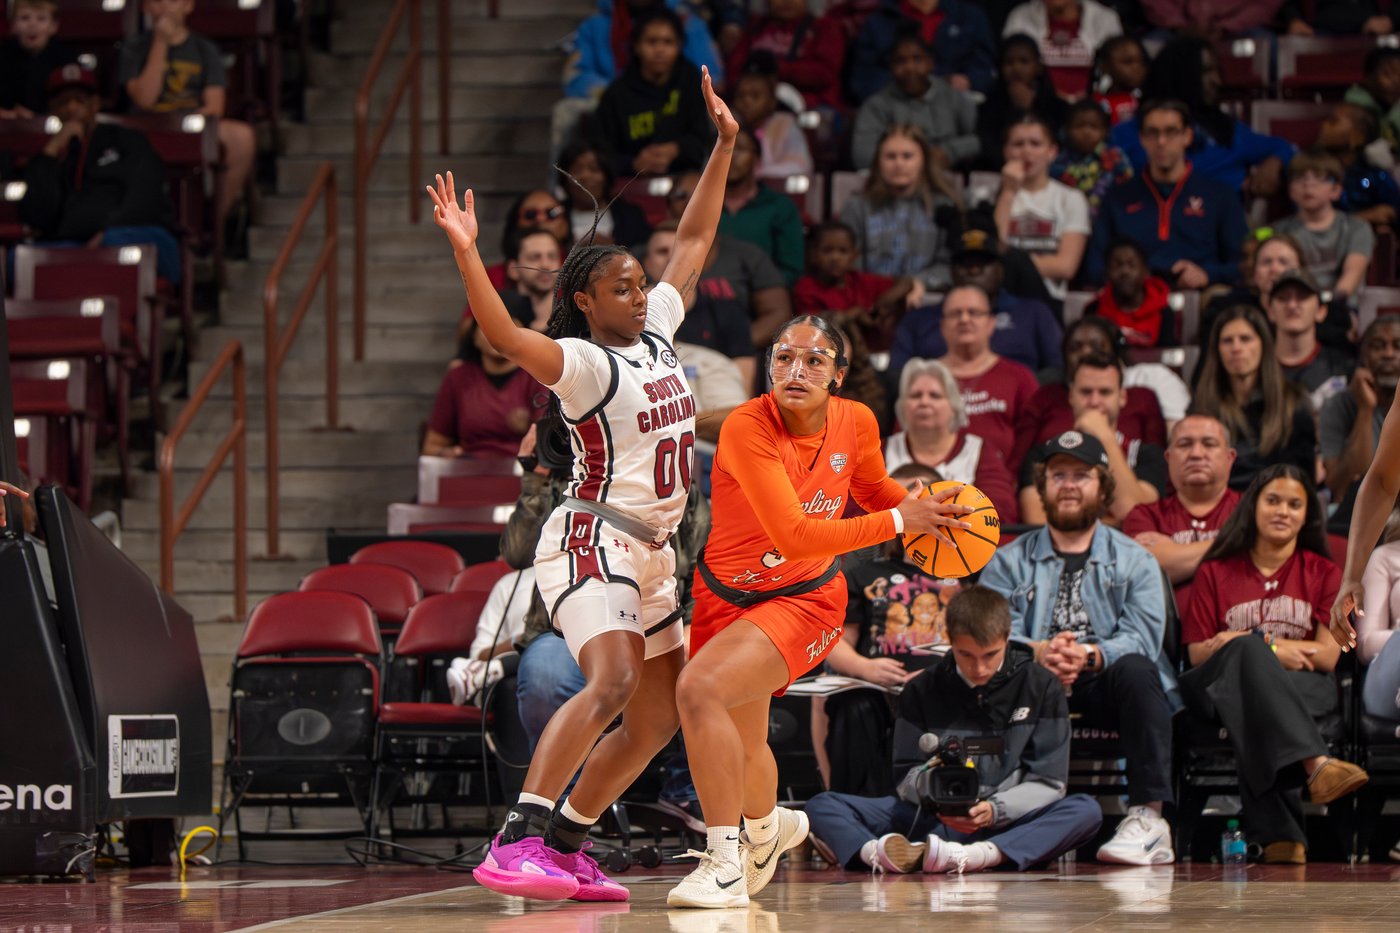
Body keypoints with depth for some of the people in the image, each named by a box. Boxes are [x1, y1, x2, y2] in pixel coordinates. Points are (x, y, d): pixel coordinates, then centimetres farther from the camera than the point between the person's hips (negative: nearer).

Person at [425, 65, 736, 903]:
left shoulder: (656, 332, 11)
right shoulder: (582, 362, -11)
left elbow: (694, 242, 20)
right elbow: (505, 335, -30)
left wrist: (724, 147, 19)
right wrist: (466, 252, -42)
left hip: (650, 551, 9)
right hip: (593, 541, -9)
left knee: (658, 718, 8)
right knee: (611, 683, -28)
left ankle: (565, 846, 14)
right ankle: (514, 843, -34)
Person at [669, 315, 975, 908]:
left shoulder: (857, 423, -11)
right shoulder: (747, 428, -25)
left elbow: (873, 489, 15)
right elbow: (794, 534, -30)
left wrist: (928, 508, -2)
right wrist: (899, 521, -25)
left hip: (804, 599, -1)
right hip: (726, 596, 1)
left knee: (700, 687, -29)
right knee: (740, 746, 21)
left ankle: (726, 865, -22)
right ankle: (768, 826, 58)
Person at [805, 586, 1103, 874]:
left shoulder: (1041, 687, 4)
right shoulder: (922, 690, 9)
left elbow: (1048, 783, 0)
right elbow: (907, 777, 8)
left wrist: (995, 810, -19)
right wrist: (926, 782, -17)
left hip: (1006, 824, -2)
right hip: (930, 819, 2)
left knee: (1086, 811, -32)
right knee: (822, 806, -16)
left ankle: (978, 855, -55)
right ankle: (877, 852, -51)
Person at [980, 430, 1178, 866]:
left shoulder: (1134, 561, 12)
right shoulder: (1008, 563, 15)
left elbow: (1140, 639, -7)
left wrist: (1090, 656, -29)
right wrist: (1040, 652, -26)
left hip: (1105, 687, -1)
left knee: (1135, 668, -34)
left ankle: (1149, 816, -39)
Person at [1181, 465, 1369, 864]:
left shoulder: (1322, 573, 16)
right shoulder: (1215, 572, 16)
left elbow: (1328, 655, 4)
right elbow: (1198, 654, 7)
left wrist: (1262, 643, -9)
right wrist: (1264, 649, -10)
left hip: (1305, 688, 0)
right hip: (1221, 685, 0)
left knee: (1251, 713, -39)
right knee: (1248, 653, -40)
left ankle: (1276, 833, -57)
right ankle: (1316, 764, -61)